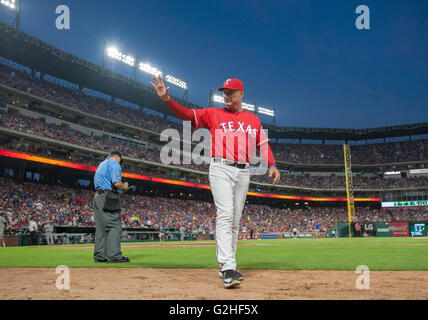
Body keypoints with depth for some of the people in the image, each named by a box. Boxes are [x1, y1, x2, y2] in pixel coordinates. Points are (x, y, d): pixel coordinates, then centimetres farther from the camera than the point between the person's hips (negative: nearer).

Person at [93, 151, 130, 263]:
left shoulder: (101, 164, 25)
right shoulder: (114, 164, -4)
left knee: (101, 227, 10)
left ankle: (100, 255, 12)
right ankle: (114, 255, -11)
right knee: (114, 226, -9)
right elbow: (116, 183, -18)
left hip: (97, 196, 10)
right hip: (108, 198, -9)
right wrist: (124, 186, 3)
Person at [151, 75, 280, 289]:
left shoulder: (254, 120, 17)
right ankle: (228, 268, -21)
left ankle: (226, 267, 16)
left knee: (235, 221, 6)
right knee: (225, 214, -18)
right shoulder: (213, 114, 8)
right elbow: (187, 114, -3)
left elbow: (263, 144, 13)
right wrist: (167, 99, -18)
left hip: (243, 172, 4)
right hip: (221, 169, -4)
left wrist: (272, 165, -3)